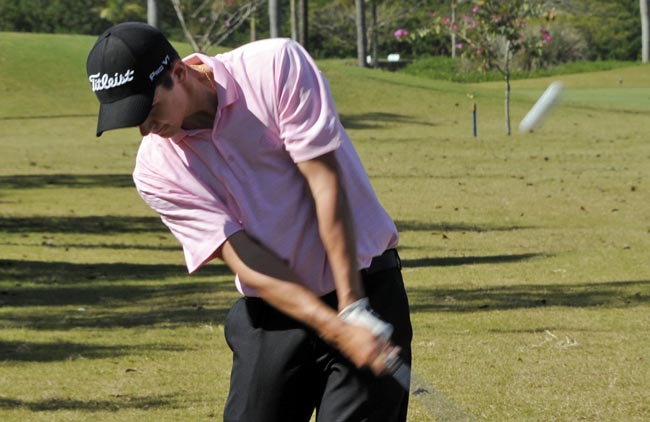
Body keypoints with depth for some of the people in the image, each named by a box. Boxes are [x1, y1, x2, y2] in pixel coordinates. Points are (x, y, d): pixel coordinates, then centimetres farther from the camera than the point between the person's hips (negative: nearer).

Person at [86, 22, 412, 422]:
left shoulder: (277, 65, -15)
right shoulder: (156, 170, -8)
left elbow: (325, 182, -16)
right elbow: (244, 259, -15)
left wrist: (352, 308, -19)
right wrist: (335, 328, -25)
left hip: (364, 284, -3)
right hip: (270, 311, 3)